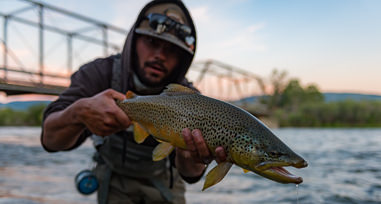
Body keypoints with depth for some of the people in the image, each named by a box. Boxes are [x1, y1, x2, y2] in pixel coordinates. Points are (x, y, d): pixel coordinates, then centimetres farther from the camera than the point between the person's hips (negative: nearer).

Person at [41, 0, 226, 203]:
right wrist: (79, 112, -59)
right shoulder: (101, 73, -26)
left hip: (162, 179, 1)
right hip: (115, 179, 0)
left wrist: (189, 157, -57)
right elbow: (50, 138, -36)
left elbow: (190, 175, -32)